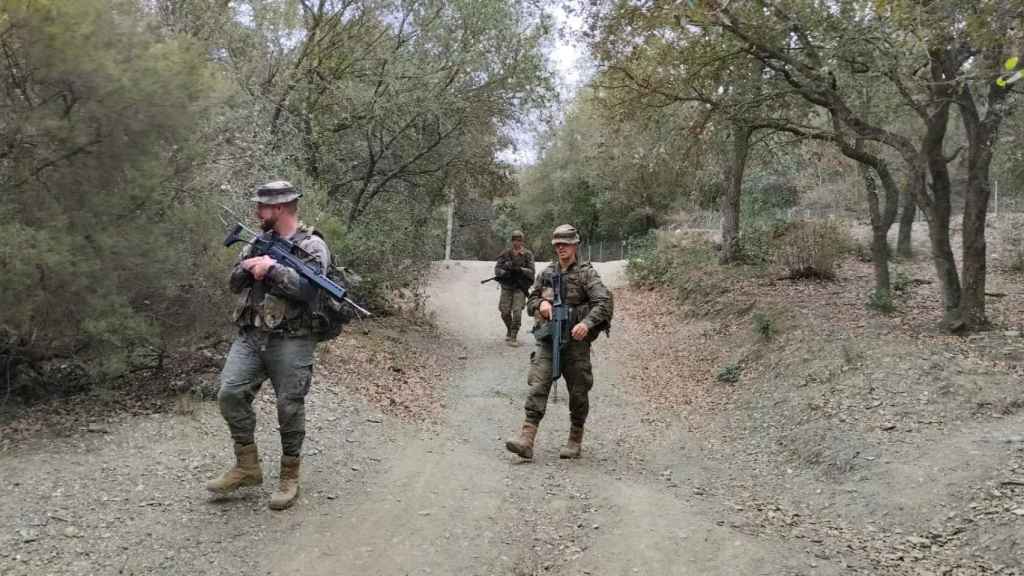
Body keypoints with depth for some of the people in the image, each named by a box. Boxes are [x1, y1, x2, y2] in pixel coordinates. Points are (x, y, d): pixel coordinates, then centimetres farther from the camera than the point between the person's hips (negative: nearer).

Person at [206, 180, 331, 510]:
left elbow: (307, 288, -19)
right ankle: (247, 466, 9)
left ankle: (289, 478, 15)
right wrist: (251, 266, -6)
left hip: (290, 341, -5)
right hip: (250, 336, 6)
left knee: (289, 408, 0)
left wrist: (272, 268, -15)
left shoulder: (313, 246, -4)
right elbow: (235, 282, 14)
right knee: (231, 393, -6)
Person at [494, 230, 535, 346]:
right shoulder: (505, 254, 2)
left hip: (520, 287, -2)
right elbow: (497, 269, 0)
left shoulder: (528, 255, -2)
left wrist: (520, 269, -24)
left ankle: (513, 337, -6)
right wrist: (505, 273, -20)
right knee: (505, 312, 2)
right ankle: (509, 330, 30)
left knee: (517, 312, -14)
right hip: (507, 287, 2)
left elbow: (531, 271, -7)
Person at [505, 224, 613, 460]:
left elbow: (604, 301, -14)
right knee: (537, 386, -10)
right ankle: (526, 439, -16)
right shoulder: (546, 273, 12)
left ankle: (575, 441, 21)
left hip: (575, 341, -3)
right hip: (547, 340, 3)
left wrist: (587, 323, -28)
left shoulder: (586, 273, -2)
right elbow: (530, 302, 20)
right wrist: (541, 303, -4)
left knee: (578, 392, 5)